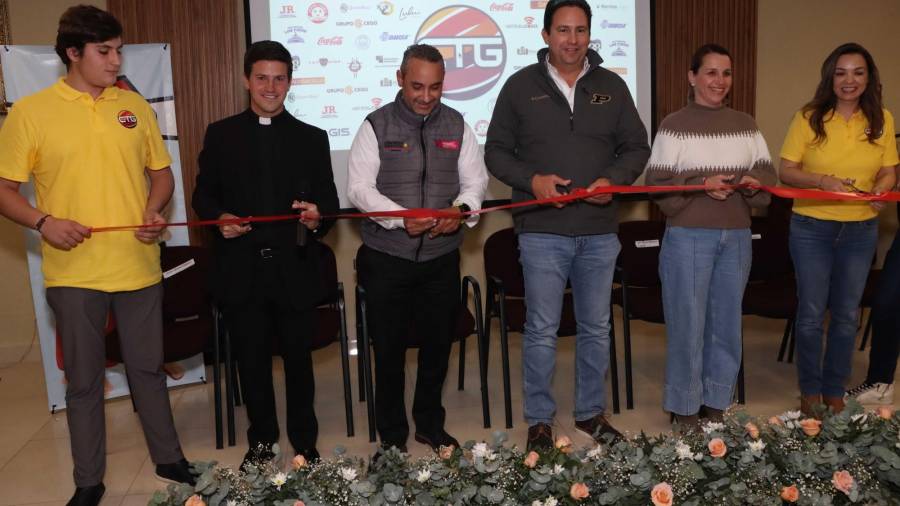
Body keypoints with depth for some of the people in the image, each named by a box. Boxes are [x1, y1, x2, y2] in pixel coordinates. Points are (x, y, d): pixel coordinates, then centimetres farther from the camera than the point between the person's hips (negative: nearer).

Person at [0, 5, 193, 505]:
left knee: (148, 368, 15)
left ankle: (168, 458, 32)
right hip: (74, 272, -2)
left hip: (138, 266, 2)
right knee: (83, 381, 10)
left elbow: (161, 172, 13)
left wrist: (154, 209, -6)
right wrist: (43, 221, -19)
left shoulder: (135, 106, 6)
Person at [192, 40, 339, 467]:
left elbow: (329, 200, 5)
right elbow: (204, 195, 9)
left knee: (299, 360, 10)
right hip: (242, 271, 1)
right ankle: (261, 442, 30)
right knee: (252, 363, 12)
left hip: (295, 271, 0)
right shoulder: (220, 134, 8)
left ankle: (304, 444, 26)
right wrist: (220, 217, -12)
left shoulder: (312, 138, 8)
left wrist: (318, 216, -17)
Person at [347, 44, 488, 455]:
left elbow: (475, 179, 7)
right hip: (388, 259, -3)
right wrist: (401, 218, -23)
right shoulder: (376, 126, -3)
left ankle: (430, 425, 36)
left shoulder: (456, 125, 6)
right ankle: (392, 437, 24)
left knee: (438, 345, 15)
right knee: (389, 350, 6)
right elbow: (359, 187, -8)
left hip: (442, 258, 3)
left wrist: (462, 208, -16)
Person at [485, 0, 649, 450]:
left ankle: (591, 412, 29)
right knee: (541, 331, 3)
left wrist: (614, 179, -9)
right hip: (542, 231, -3)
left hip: (599, 231, 3)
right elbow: (496, 151, 4)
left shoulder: (612, 86, 8)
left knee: (596, 328, 12)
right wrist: (532, 180, -14)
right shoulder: (521, 86, 1)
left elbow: (636, 147, 12)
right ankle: (539, 420, 17)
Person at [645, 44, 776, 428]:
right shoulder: (674, 125, -4)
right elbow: (657, 182, -9)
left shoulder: (745, 124, 11)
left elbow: (767, 172, 12)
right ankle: (685, 406, 16)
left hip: (736, 237, 5)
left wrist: (754, 182, -10)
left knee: (727, 321, 12)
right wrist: (702, 184, -21)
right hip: (688, 237, -5)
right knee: (688, 322, 1)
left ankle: (716, 402, 26)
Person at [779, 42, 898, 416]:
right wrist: (822, 181, -23)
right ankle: (810, 392, 22)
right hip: (812, 228, -3)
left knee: (847, 314, 11)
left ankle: (835, 392, 27)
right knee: (811, 313, 4)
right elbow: (786, 172, -5)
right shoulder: (809, 118, -6)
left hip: (861, 230, 3)